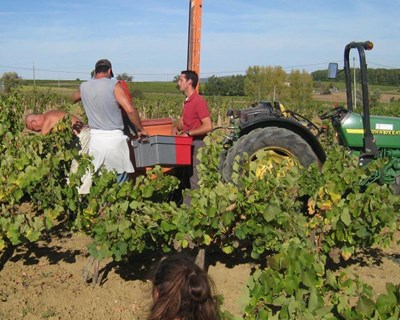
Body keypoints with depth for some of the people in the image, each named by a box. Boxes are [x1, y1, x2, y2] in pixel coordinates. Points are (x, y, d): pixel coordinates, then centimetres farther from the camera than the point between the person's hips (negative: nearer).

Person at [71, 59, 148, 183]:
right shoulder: (114, 85, -7)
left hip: (95, 138, 4)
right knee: (120, 176, 5)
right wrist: (140, 129, -2)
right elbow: (130, 110, -14)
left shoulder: (84, 87, 7)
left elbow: (74, 99, 31)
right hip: (114, 138, -4)